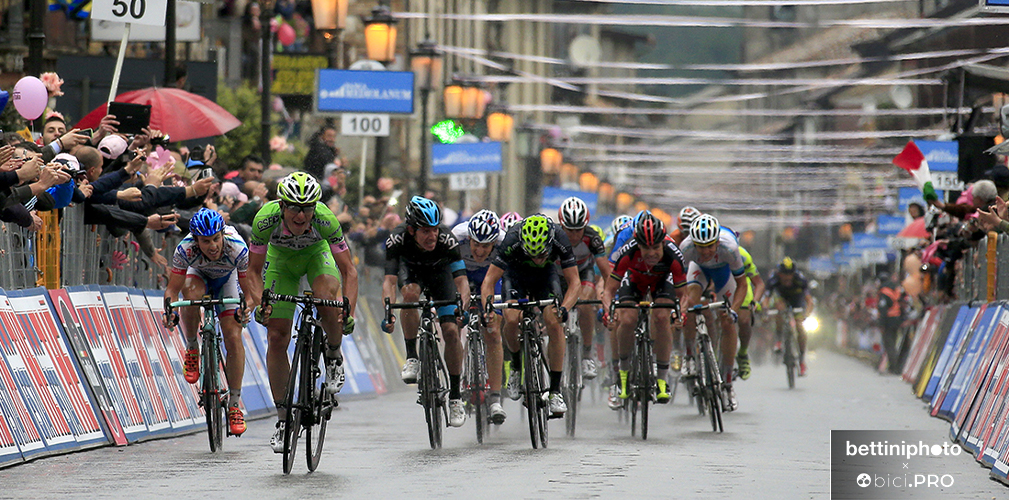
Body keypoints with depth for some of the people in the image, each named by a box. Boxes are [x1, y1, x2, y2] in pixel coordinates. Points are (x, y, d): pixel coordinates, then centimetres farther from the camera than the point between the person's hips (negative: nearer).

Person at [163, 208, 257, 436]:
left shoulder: (237, 248, -37)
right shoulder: (186, 249, -37)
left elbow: (250, 290, -31)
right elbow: (172, 289, -32)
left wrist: (247, 307, -53)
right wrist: (169, 310, -53)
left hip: (227, 280, 0)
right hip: (198, 274, 0)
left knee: (234, 338, -13)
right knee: (191, 293, -37)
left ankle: (234, 406, -2)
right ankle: (192, 350, -12)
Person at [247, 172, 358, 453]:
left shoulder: (325, 219, -36)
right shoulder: (266, 219, -34)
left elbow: (348, 270, -29)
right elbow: (254, 271, -22)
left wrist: (349, 311, -42)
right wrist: (259, 303, -39)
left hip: (317, 253, -1)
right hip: (280, 258, 1)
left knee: (328, 302, -34)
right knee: (277, 338, -5)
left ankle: (334, 356, -2)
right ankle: (283, 419, 7)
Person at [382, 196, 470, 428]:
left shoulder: (447, 241, -36)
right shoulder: (397, 240, -36)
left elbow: (461, 280, -39)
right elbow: (389, 281, -40)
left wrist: (463, 305, -58)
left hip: (439, 270, 0)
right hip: (410, 268, 0)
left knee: (451, 331, -14)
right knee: (410, 293, -36)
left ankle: (455, 396, -1)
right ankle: (412, 357, -20)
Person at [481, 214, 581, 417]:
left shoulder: (560, 240, -34)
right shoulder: (512, 241, -37)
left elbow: (574, 282, -29)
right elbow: (489, 280, -32)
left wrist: (564, 308, -46)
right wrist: (488, 306, -49)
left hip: (546, 274, 1)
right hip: (516, 273, 0)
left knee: (554, 323, -20)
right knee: (512, 320, -25)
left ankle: (555, 390, -14)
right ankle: (516, 365, 6)